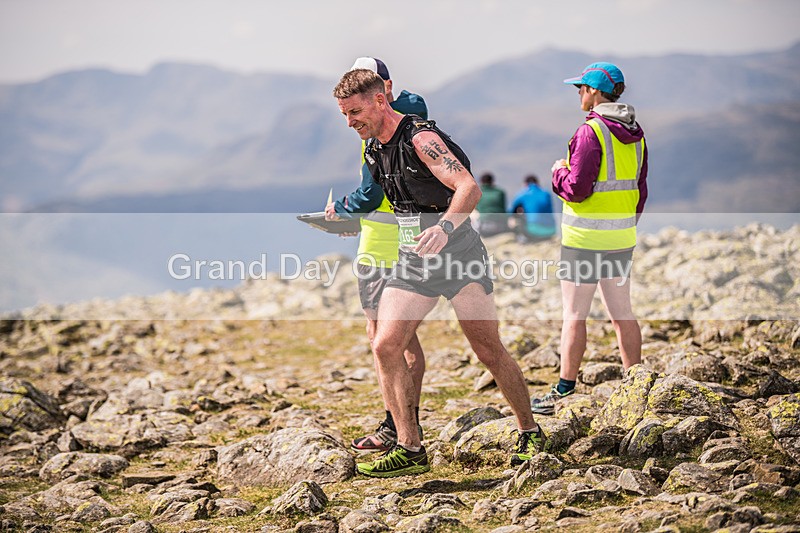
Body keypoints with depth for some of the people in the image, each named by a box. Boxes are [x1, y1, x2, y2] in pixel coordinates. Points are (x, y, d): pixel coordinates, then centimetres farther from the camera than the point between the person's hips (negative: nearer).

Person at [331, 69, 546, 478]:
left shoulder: (421, 139, -16)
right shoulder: (373, 150, 8)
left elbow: (470, 188, -29)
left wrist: (444, 227, -44)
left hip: (458, 255, -7)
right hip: (411, 262, 7)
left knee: (490, 352, -2)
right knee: (385, 347, -9)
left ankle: (530, 433, 18)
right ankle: (409, 450, -5)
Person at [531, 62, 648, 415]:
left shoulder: (591, 133, -16)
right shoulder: (635, 134, 8)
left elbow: (577, 188, -20)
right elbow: (640, 189, 14)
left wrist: (559, 173, 0)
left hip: (586, 236, -8)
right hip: (622, 235, 8)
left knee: (574, 315, -1)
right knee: (621, 312, 13)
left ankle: (565, 392, 2)